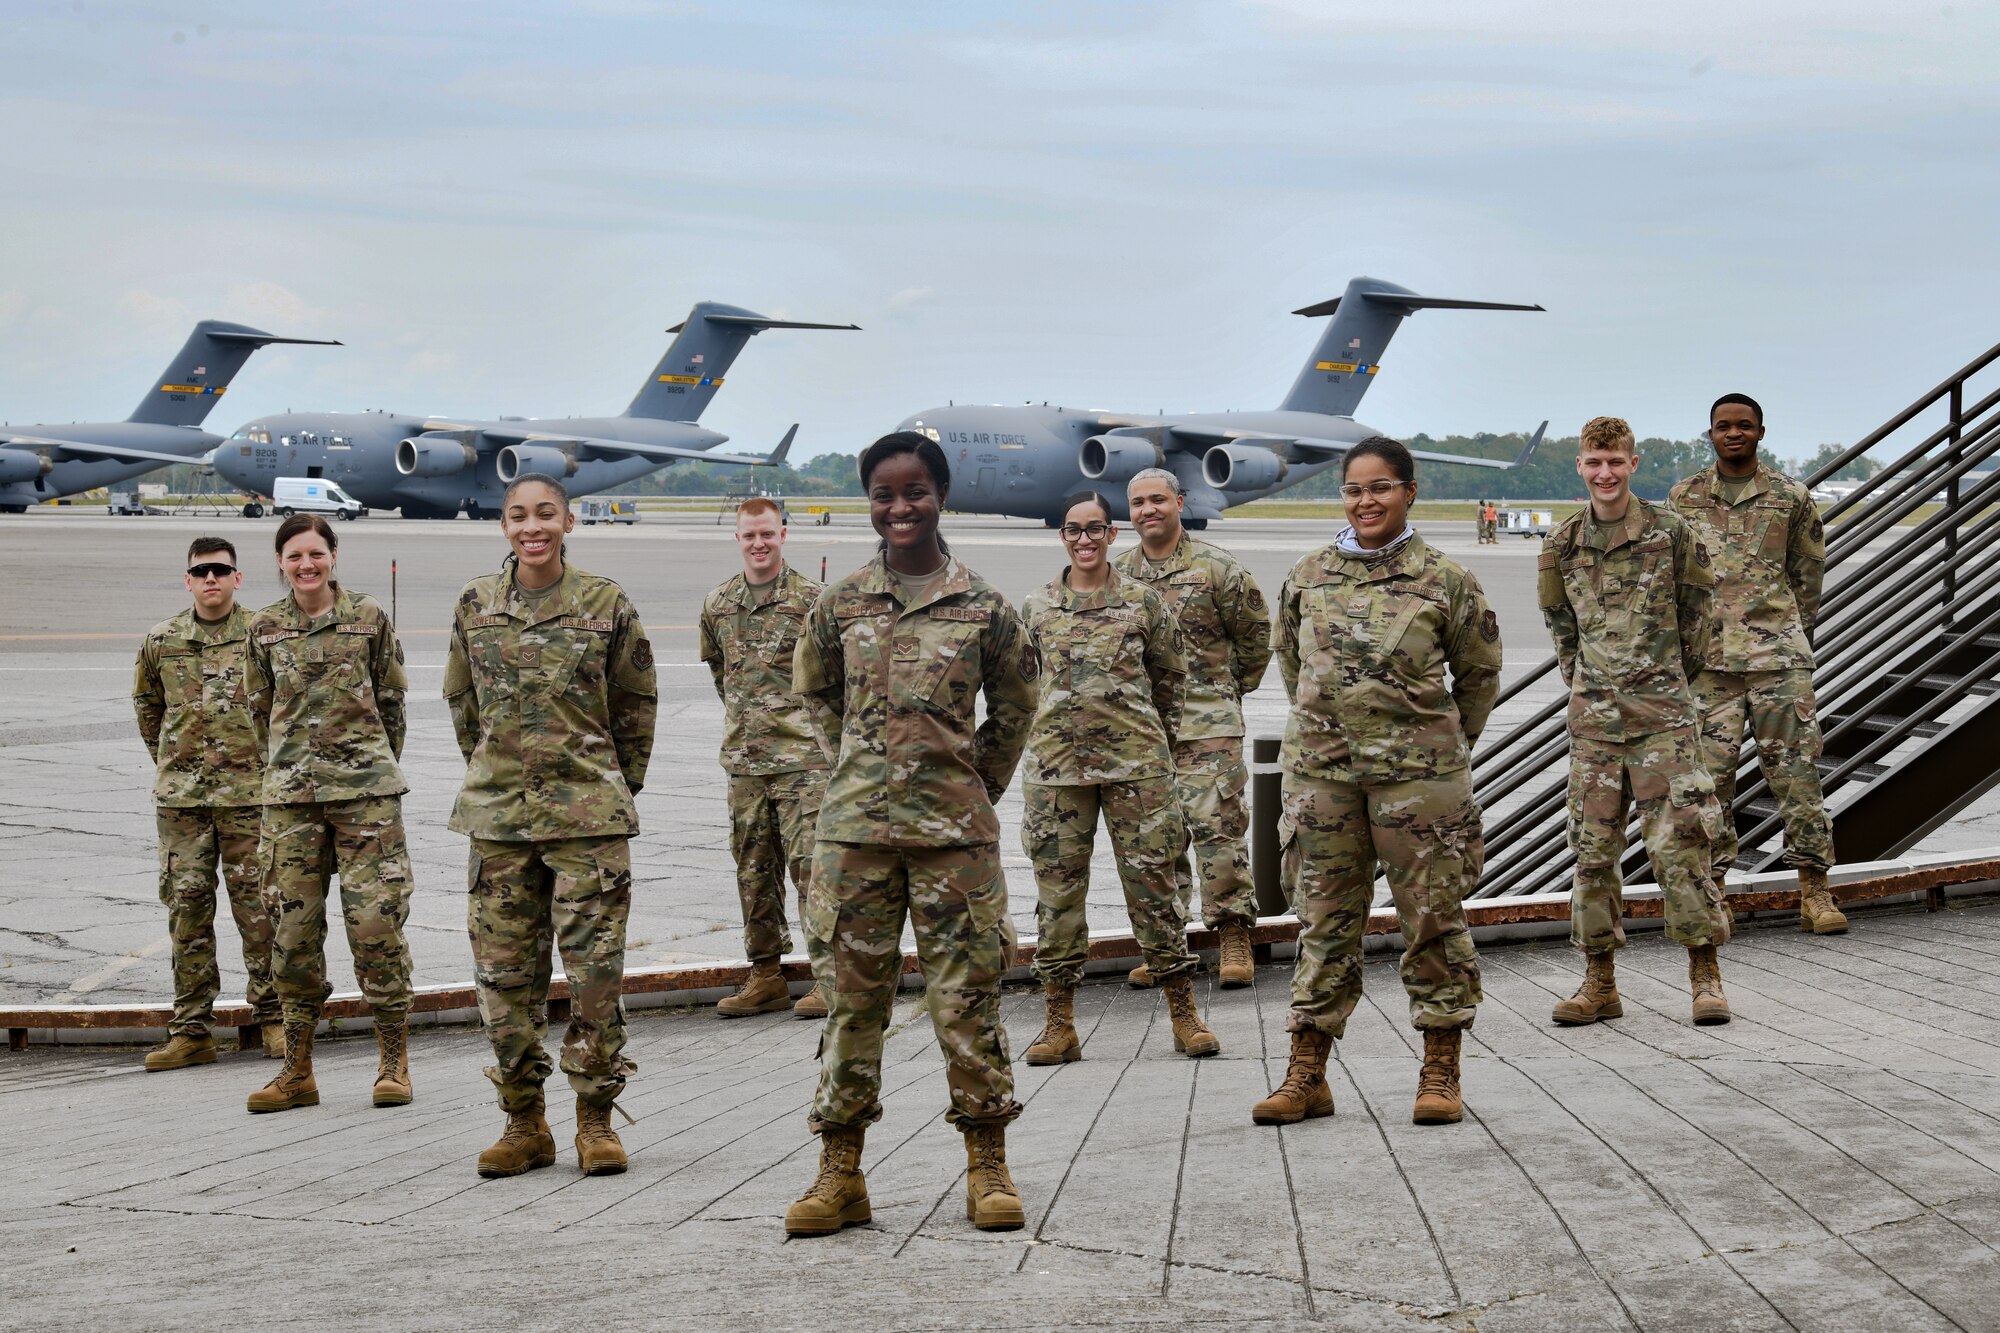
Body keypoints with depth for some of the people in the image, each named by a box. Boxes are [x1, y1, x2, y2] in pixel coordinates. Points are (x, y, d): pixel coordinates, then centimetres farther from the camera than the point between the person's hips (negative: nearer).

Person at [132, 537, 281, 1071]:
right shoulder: (162, 640, 8)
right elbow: (146, 703, 23)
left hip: (249, 791, -2)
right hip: (180, 795, 3)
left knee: (258, 906, 0)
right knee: (187, 907, 4)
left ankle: (271, 1018, 11)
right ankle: (190, 1031, 9)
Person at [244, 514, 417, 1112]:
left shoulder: (369, 618, 2)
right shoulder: (265, 628, 8)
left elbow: (391, 700, 10)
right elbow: (261, 709, 18)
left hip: (365, 789, -2)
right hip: (289, 795, 2)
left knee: (375, 921, -6)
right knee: (293, 927, 2)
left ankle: (394, 1063, 5)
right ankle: (297, 1072, 10)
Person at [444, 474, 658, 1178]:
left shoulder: (607, 604, -2)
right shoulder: (475, 604, 5)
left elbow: (637, 702, 8)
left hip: (588, 812, -2)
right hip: (498, 812, 3)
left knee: (595, 967, -3)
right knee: (505, 970, 4)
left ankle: (595, 1119, 9)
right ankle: (525, 1122, 15)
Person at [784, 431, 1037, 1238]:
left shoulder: (983, 608, 0)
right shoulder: (840, 603, 4)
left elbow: (1014, 707, 13)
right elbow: (817, 693, 19)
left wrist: (974, 786, 10)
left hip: (953, 828, -1)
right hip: (857, 825, 2)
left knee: (966, 993, 1)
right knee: (855, 994, 5)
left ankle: (987, 1167, 11)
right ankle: (840, 1172, 11)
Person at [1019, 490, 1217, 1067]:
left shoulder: (1143, 601, 4)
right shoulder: (1036, 608, 8)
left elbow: (1171, 674, 13)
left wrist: (1157, 737, 14)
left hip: (1136, 761, -2)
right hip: (1056, 762, 2)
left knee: (1152, 880, -1)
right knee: (1057, 885, 2)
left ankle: (1185, 1017, 6)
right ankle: (1060, 1025, 9)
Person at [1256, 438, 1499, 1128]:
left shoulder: (1446, 580, -1)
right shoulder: (1307, 577, 6)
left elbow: (1479, 671, 10)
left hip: (1419, 772, -2)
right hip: (1320, 770, 3)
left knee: (1433, 915, 2)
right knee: (1324, 919, 6)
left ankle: (1440, 1074, 12)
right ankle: (1307, 1076, 12)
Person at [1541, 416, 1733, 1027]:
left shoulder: (1670, 531, -2)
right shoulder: (1562, 544, 6)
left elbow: (1696, 606, 8)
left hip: (1662, 713, -3)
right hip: (1593, 718, 3)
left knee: (1678, 844, -6)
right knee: (1593, 847, 4)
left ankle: (1705, 976, 3)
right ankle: (1599, 982, 11)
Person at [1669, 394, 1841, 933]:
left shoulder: (1790, 496, 6)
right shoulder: (1683, 498, 9)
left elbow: (1808, 571, 15)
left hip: (1777, 651, -1)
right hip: (1707, 657, 1)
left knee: (1796, 769, -2)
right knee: (1709, 774, 0)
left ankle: (1815, 893, 4)